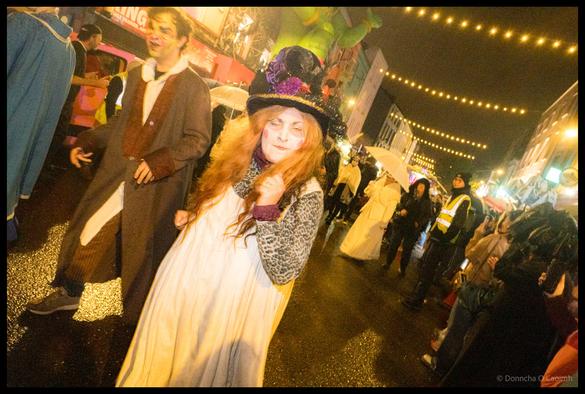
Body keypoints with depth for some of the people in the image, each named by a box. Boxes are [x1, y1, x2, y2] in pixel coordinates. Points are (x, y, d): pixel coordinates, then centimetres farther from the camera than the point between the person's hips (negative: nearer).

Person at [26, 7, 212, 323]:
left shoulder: (193, 87, -11)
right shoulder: (137, 75, 9)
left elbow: (198, 140, -13)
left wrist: (159, 161, -23)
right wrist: (87, 142, 14)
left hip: (156, 185, -6)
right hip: (117, 173, 6)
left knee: (142, 249, 8)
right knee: (86, 230, 14)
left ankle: (136, 316, 33)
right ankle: (69, 292, 39)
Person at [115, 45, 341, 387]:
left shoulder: (307, 194, -19)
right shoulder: (236, 157, -4)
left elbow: (283, 273, -24)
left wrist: (267, 209, -31)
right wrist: (190, 216, 1)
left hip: (234, 305, -4)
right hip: (183, 284, 5)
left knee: (205, 372, 19)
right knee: (160, 364, 25)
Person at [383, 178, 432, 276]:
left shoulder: (427, 201, 1)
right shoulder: (407, 195, 2)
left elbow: (428, 215, 1)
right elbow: (397, 204, 6)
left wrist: (419, 222, -15)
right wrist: (401, 210, -16)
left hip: (413, 229, 0)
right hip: (400, 224, 0)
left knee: (407, 249, 7)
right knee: (393, 244, 4)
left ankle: (402, 268, 24)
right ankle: (388, 263, 21)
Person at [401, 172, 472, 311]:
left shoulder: (465, 200, -12)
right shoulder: (453, 196, 16)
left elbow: (457, 224, -20)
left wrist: (444, 239, -21)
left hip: (443, 242, -9)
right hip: (436, 237, 9)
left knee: (427, 271, -3)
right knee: (423, 265, 15)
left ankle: (415, 301, 6)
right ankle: (417, 296, 27)